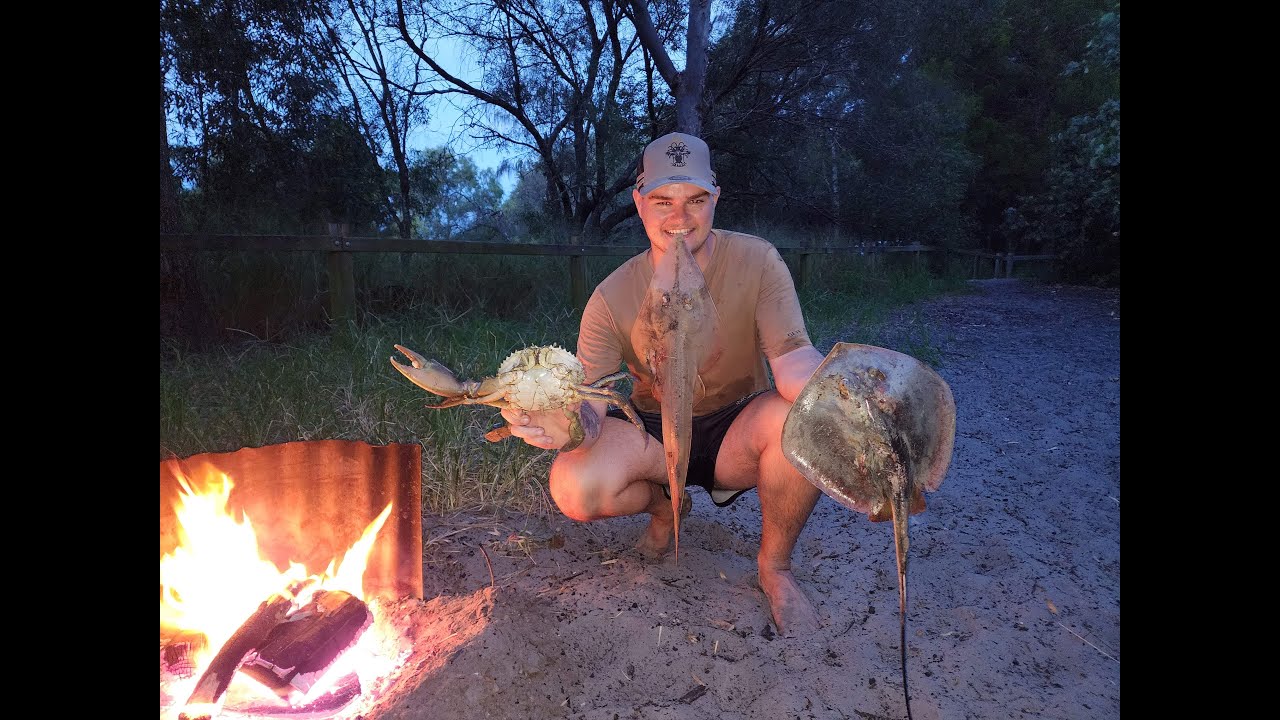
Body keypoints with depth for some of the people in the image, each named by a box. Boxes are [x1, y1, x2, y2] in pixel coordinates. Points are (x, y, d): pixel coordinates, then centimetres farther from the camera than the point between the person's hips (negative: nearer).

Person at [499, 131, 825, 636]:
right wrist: (569, 424, -44)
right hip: (651, 433, 1)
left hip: (735, 431, 0)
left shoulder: (756, 262, -15)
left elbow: (793, 361, -24)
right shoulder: (613, 296, -13)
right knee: (574, 489, -28)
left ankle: (775, 566, -7)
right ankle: (664, 504, 10)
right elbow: (590, 400, -18)